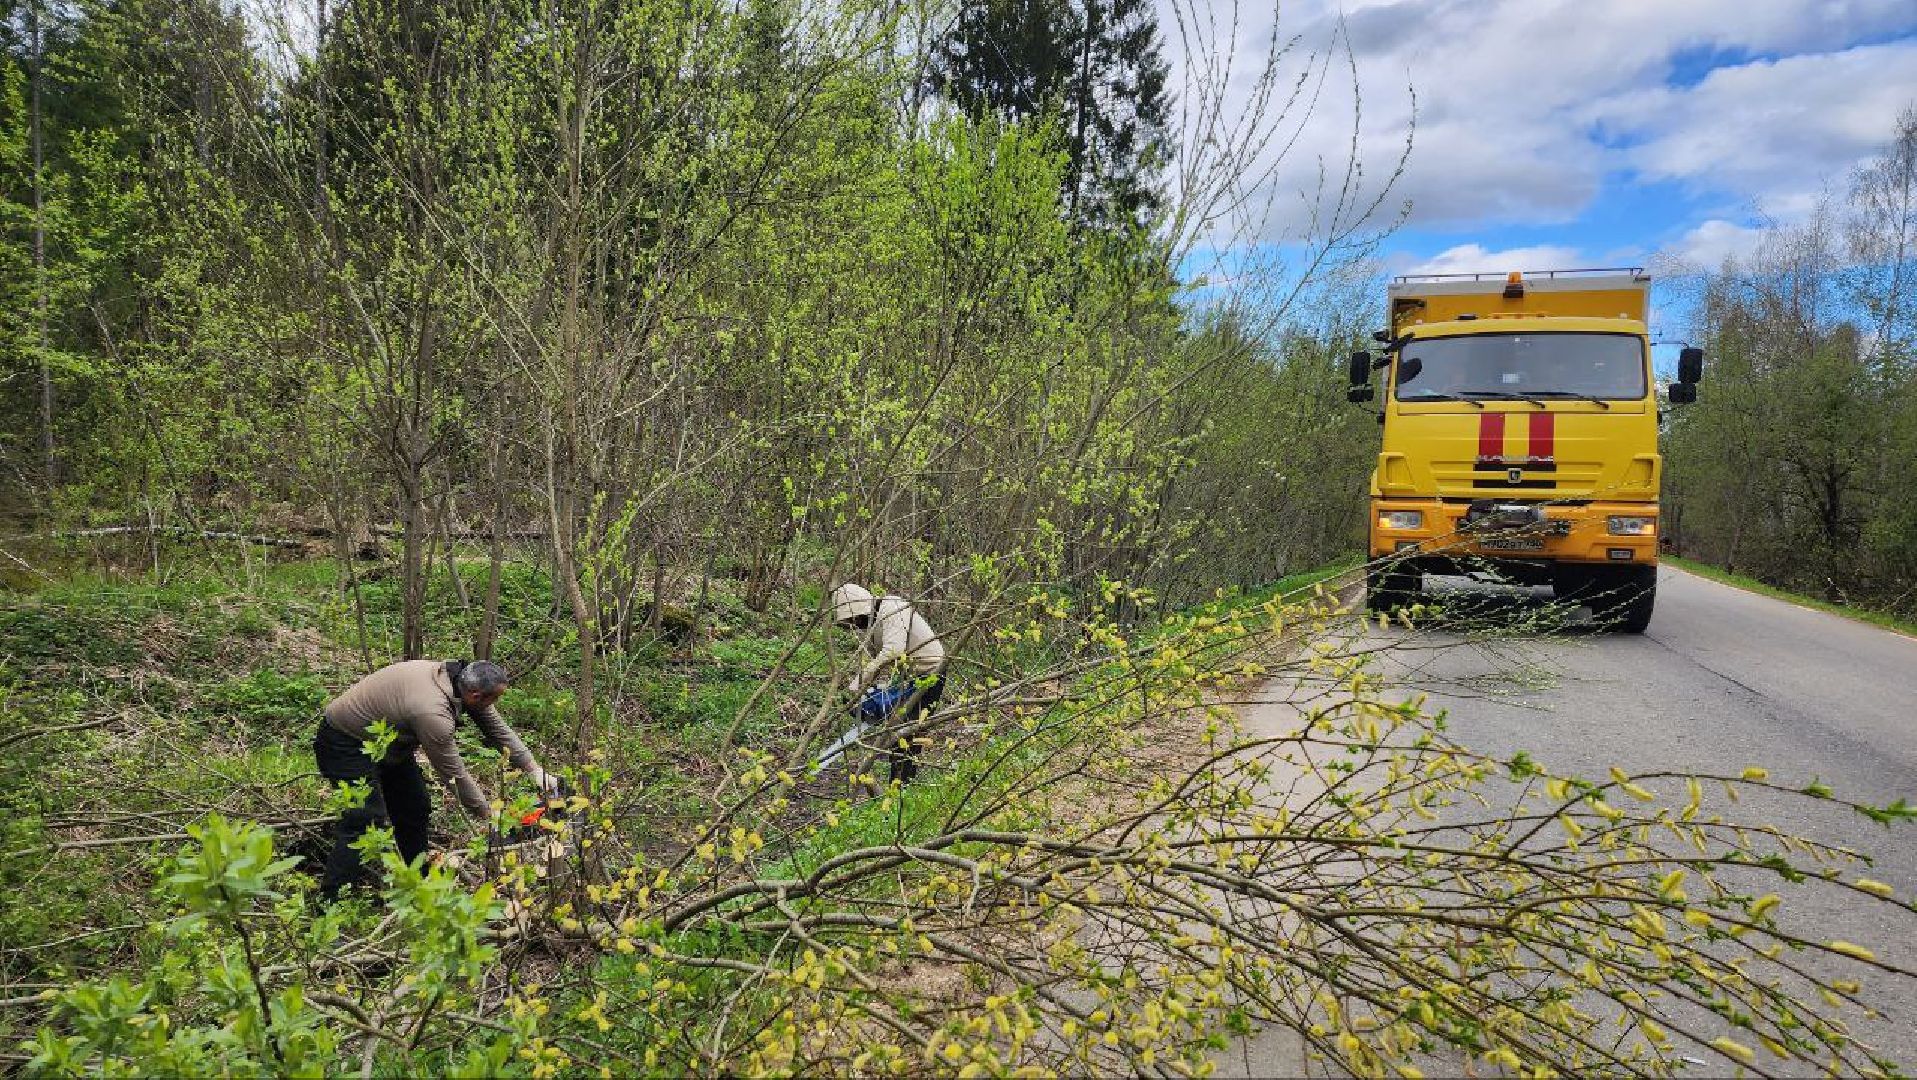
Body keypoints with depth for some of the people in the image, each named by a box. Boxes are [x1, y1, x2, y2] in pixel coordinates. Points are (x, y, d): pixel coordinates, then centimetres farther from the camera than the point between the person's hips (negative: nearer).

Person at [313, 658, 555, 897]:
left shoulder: (462, 679, -13)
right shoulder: (433, 712, -37)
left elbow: (499, 730, -1)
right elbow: (454, 775, -26)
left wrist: (535, 771, -4)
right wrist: (490, 815, -16)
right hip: (345, 744, -9)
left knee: (416, 807, 10)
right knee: (368, 819, -20)